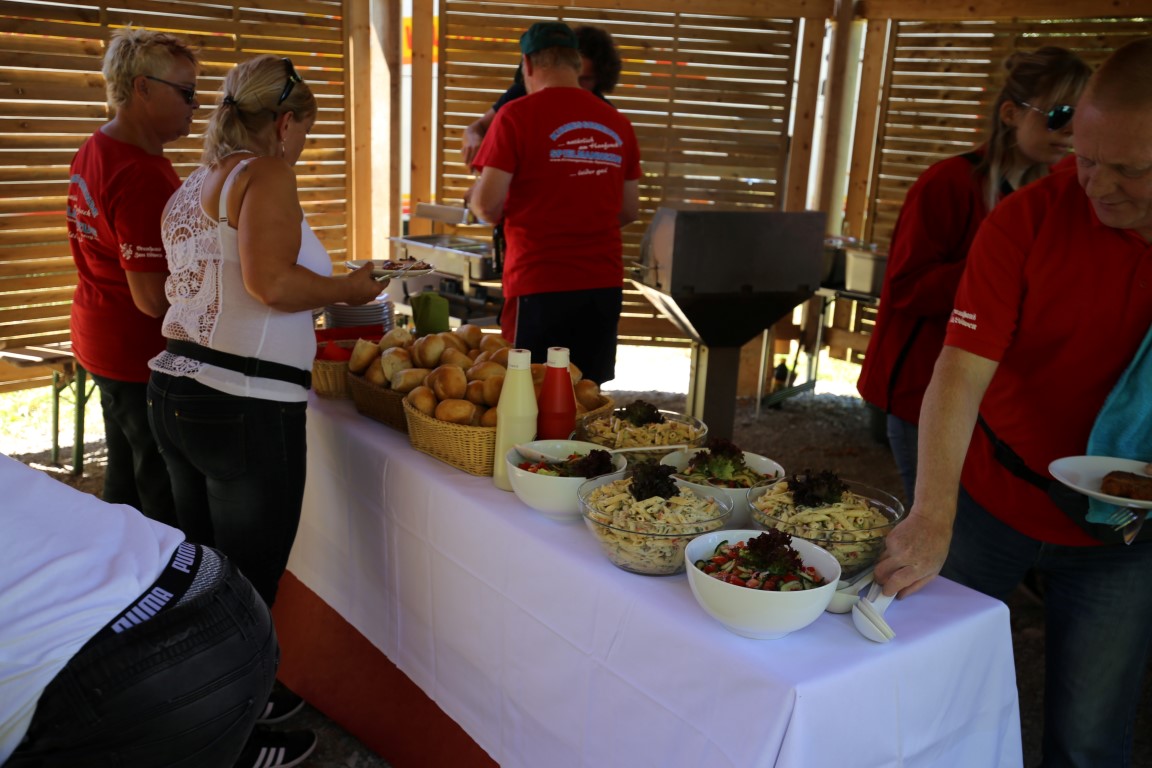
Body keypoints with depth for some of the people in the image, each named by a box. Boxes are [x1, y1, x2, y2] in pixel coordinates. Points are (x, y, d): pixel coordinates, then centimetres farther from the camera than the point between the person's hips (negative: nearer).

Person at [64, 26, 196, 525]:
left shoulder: (93, 151, 9)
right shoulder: (142, 175, -24)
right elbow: (154, 299, -25)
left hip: (100, 337, 11)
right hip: (144, 353, -11)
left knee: (125, 476, 22)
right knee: (165, 495, 0)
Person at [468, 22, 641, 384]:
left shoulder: (517, 116, -5)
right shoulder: (616, 123, 8)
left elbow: (488, 206, -10)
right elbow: (629, 211, 14)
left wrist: (476, 202, 13)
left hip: (540, 286, -4)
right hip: (604, 285, 5)